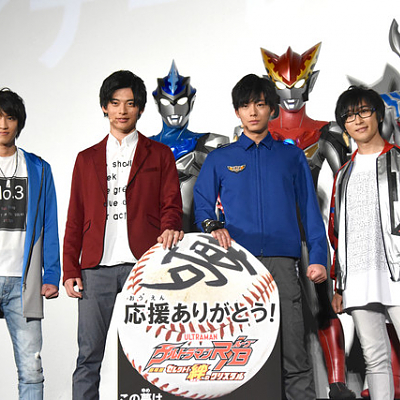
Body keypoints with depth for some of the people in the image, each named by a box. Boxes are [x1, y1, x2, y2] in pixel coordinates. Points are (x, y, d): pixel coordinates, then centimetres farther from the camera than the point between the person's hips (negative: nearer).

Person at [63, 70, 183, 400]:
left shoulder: (159, 155, 14)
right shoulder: (87, 159, 19)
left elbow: (171, 204, 7)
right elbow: (75, 219, 15)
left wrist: (170, 227, -17)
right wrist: (70, 270, 6)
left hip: (143, 262, -2)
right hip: (97, 267, 2)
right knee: (88, 356, 0)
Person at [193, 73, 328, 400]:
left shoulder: (292, 156, 17)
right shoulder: (220, 159, 17)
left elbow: (309, 209, 14)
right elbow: (202, 205, 15)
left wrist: (318, 257, 3)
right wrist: (212, 226, -8)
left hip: (281, 262, 0)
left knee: (292, 348, -8)